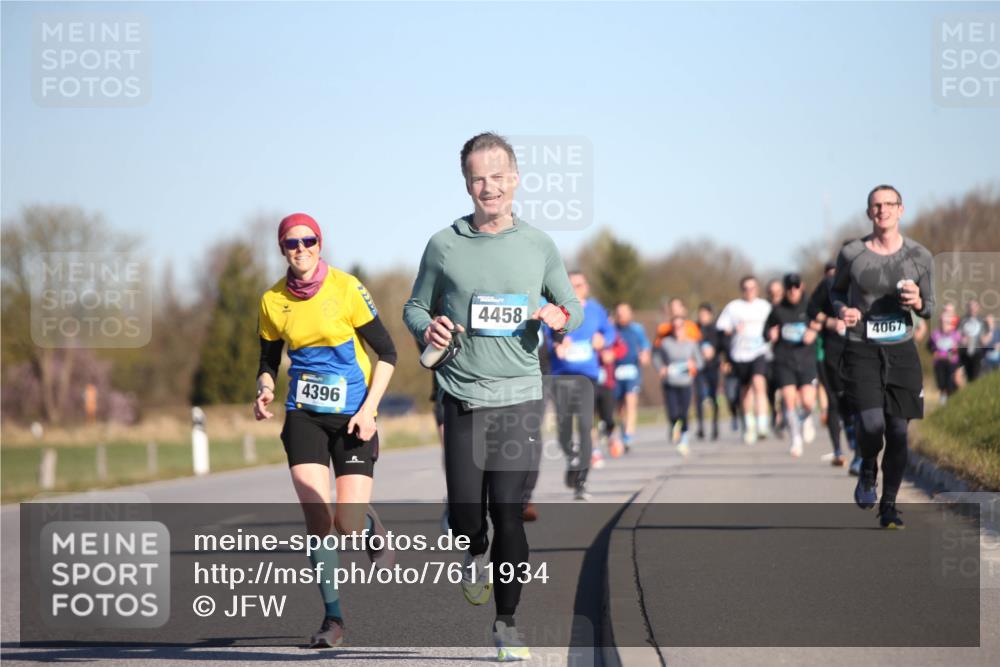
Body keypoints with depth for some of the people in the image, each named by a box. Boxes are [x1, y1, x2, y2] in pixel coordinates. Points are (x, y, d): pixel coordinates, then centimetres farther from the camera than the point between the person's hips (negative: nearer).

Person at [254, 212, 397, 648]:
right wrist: (264, 390, -9)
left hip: (352, 416, -2)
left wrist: (368, 409, -13)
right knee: (316, 517, -12)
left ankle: (373, 528, 28)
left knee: (348, 523, -11)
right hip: (303, 415, 2)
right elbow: (269, 361, 14)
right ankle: (332, 616, 2)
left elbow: (386, 353, -4)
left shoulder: (345, 288, -9)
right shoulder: (273, 301, 1)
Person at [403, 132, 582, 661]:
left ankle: (506, 622, 8)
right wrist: (428, 329, -10)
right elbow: (415, 307, 13)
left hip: (519, 399, 0)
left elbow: (573, 307, 16)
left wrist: (561, 317, -8)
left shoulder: (539, 245, 6)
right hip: (461, 399, 0)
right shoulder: (443, 245, 3)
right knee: (465, 513, -3)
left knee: (508, 512, -5)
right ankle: (476, 555, 34)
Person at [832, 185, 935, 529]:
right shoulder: (851, 253, -2)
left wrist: (918, 303, -13)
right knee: (871, 424, -18)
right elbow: (836, 290, 15)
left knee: (898, 431, 0)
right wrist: (842, 309, -7)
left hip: (901, 351, 2)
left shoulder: (919, 256, 1)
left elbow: (929, 308, 10)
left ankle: (889, 506, 15)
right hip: (861, 349, -2)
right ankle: (868, 472, 17)